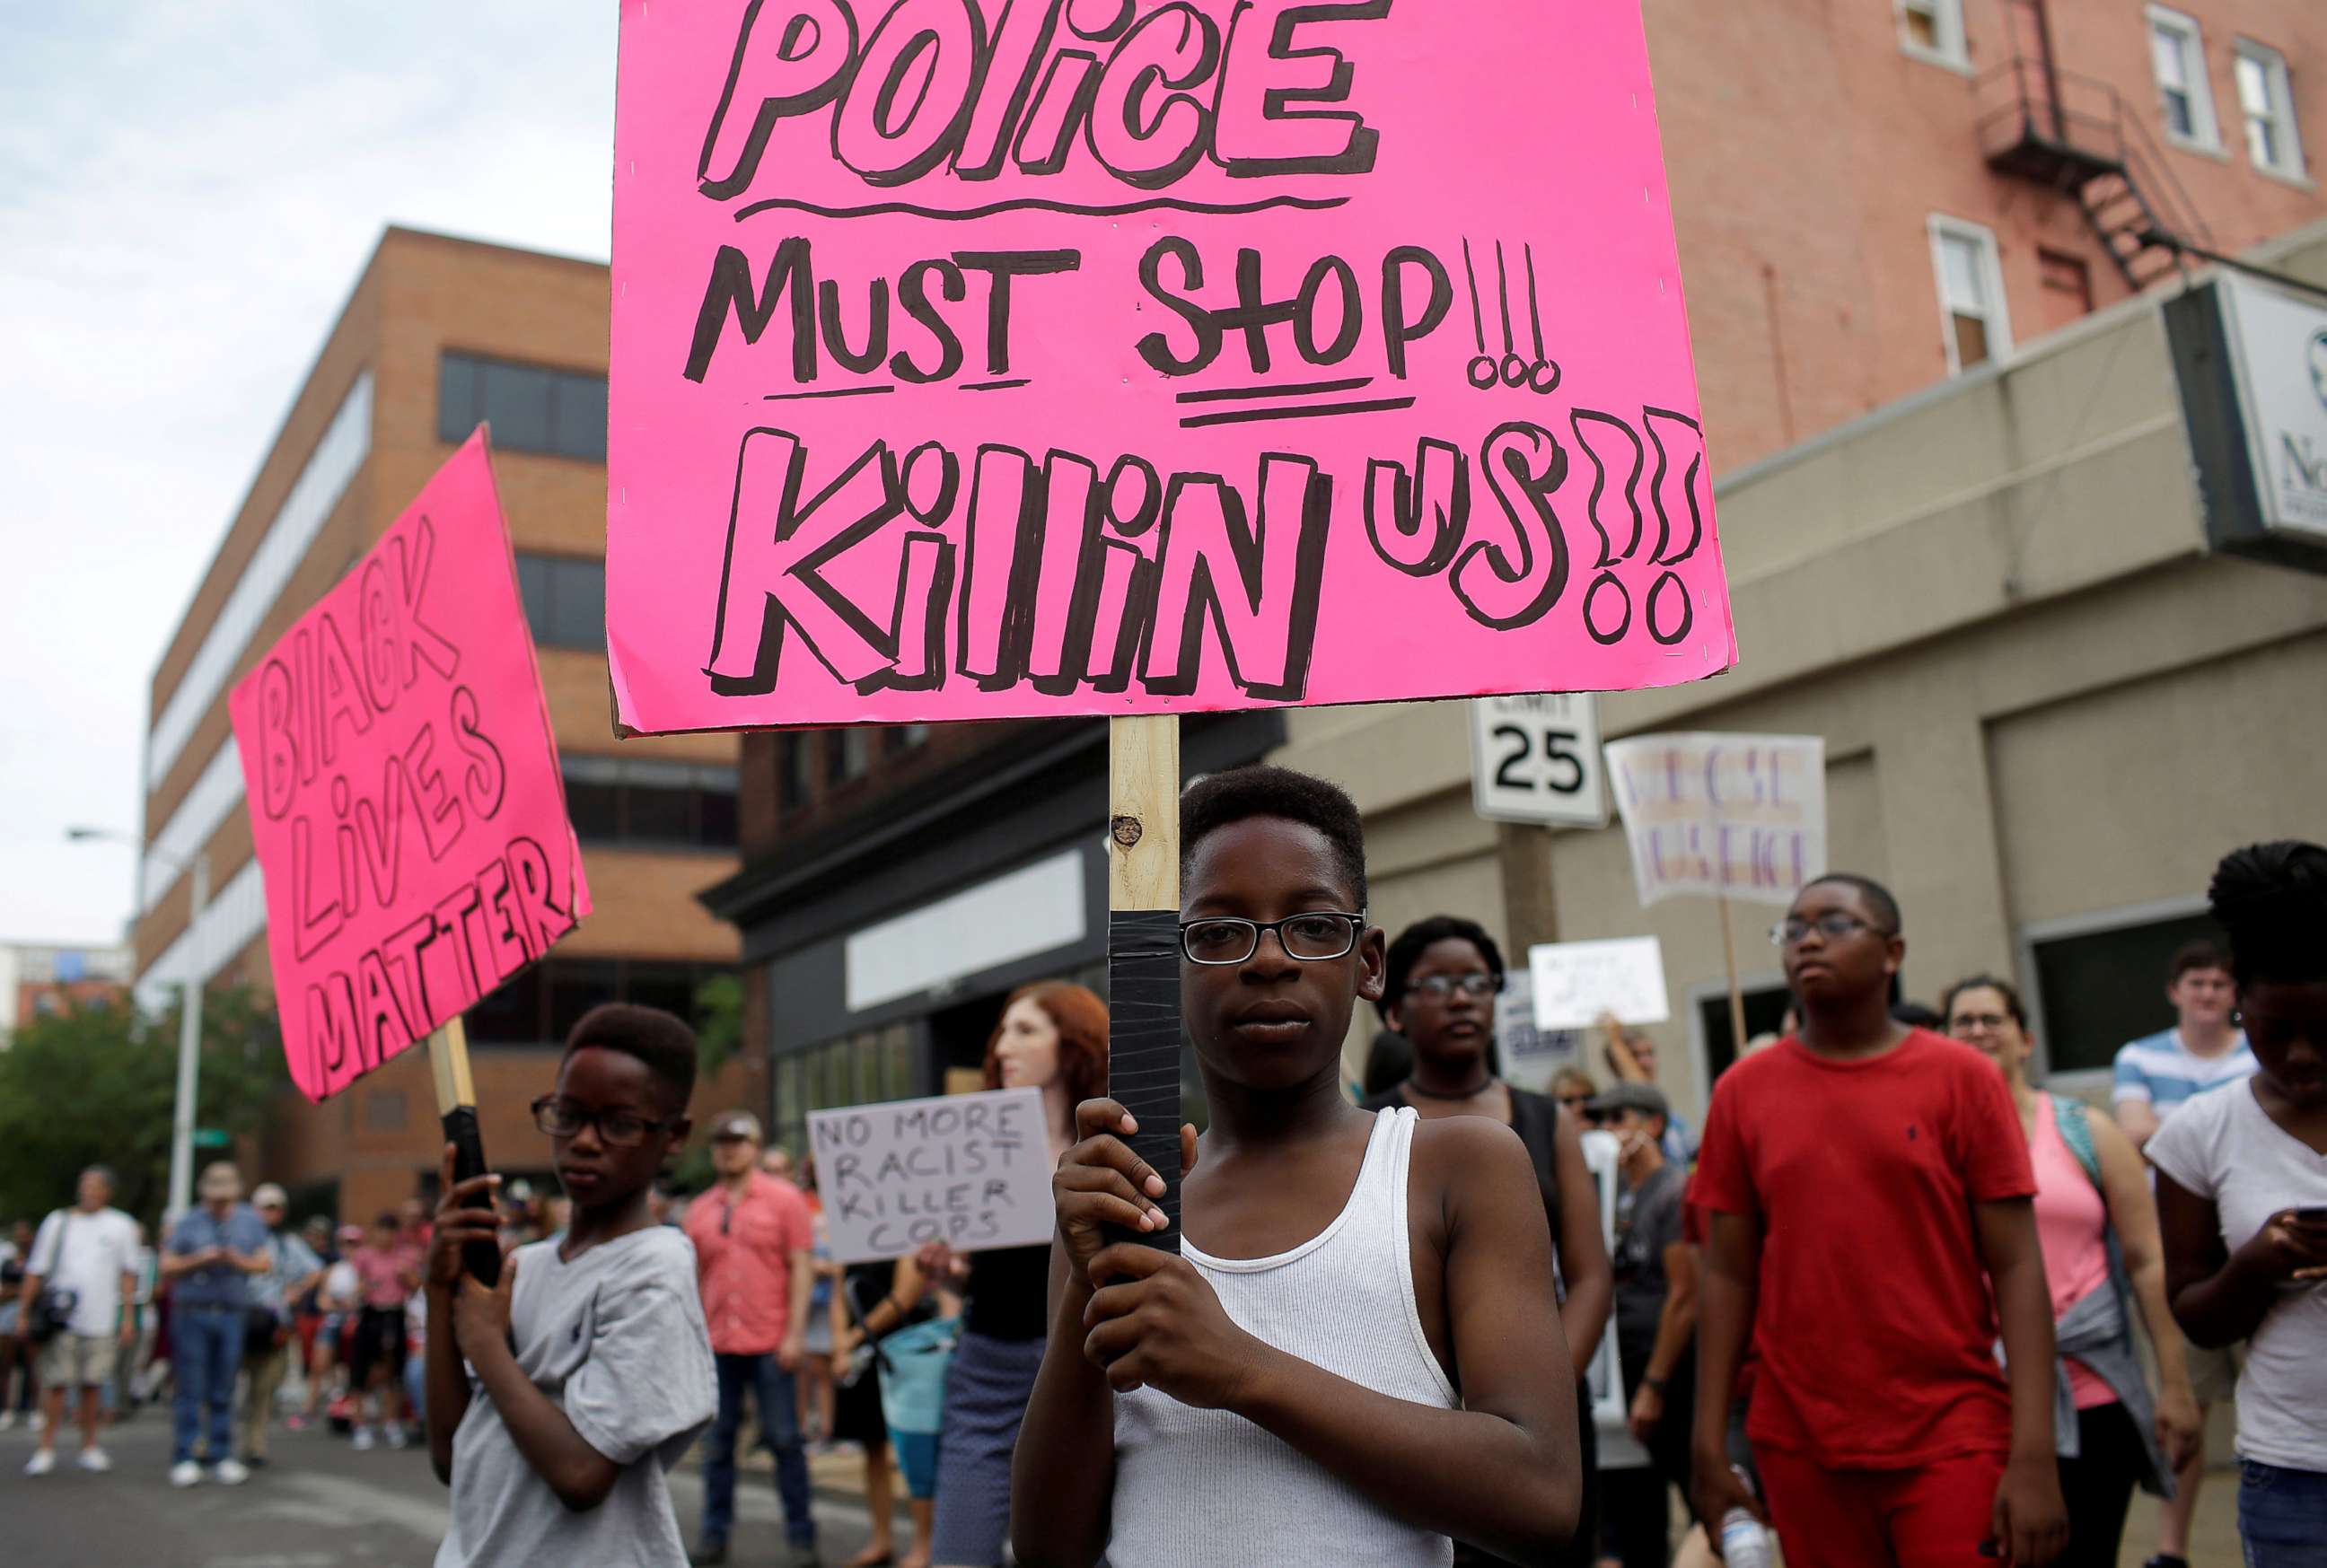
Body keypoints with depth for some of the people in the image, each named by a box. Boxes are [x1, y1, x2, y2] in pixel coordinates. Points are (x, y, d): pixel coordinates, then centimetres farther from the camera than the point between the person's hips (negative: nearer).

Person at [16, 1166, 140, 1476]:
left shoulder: (121, 1226, 7)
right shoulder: (58, 1223, 5)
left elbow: (128, 1274, 9)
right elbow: (35, 1272, 6)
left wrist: (129, 1317, 4)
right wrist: (22, 1313, 0)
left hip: (101, 1321, 1)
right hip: (62, 1321, 0)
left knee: (91, 1386, 5)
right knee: (55, 1384, -4)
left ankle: (90, 1447, 15)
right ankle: (46, 1449, 4)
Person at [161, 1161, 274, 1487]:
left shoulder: (250, 1221, 10)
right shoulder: (188, 1222, 4)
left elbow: (265, 1262, 7)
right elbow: (167, 1266, 1)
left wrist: (239, 1260, -12)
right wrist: (200, 1260, -14)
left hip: (231, 1315, 2)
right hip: (191, 1313, -2)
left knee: (223, 1392, 6)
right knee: (191, 1389, -3)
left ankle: (222, 1458, 11)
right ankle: (184, 1460, 2)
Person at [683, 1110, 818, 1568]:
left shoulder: (784, 1199, 1)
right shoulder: (699, 1210, 11)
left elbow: (801, 1268, -2)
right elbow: (693, 1277, 15)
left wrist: (795, 1333, -9)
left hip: (770, 1343, -3)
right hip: (717, 1345, 3)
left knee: (784, 1439, 1)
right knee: (718, 1441, 8)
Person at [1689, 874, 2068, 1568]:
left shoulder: (1962, 1077, -1)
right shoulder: (1744, 1091, 4)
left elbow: (2017, 1268, -4)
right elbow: (1727, 1275, 5)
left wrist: (2035, 1454, -11)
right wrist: (1708, 1447, 2)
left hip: (1952, 1438, -2)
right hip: (1799, 1448, 2)